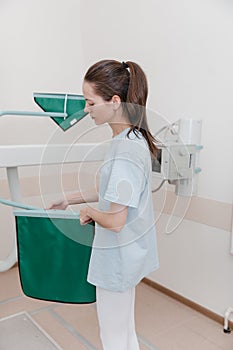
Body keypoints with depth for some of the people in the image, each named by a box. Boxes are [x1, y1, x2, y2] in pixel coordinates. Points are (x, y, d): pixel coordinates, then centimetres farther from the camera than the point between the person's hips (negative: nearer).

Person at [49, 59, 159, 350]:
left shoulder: (126, 151, -30)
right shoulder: (132, 137, 1)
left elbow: (115, 221, -28)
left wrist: (89, 211, -8)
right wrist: (69, 200, 15)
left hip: (118, 257, -9)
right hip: (125, 253, 9)